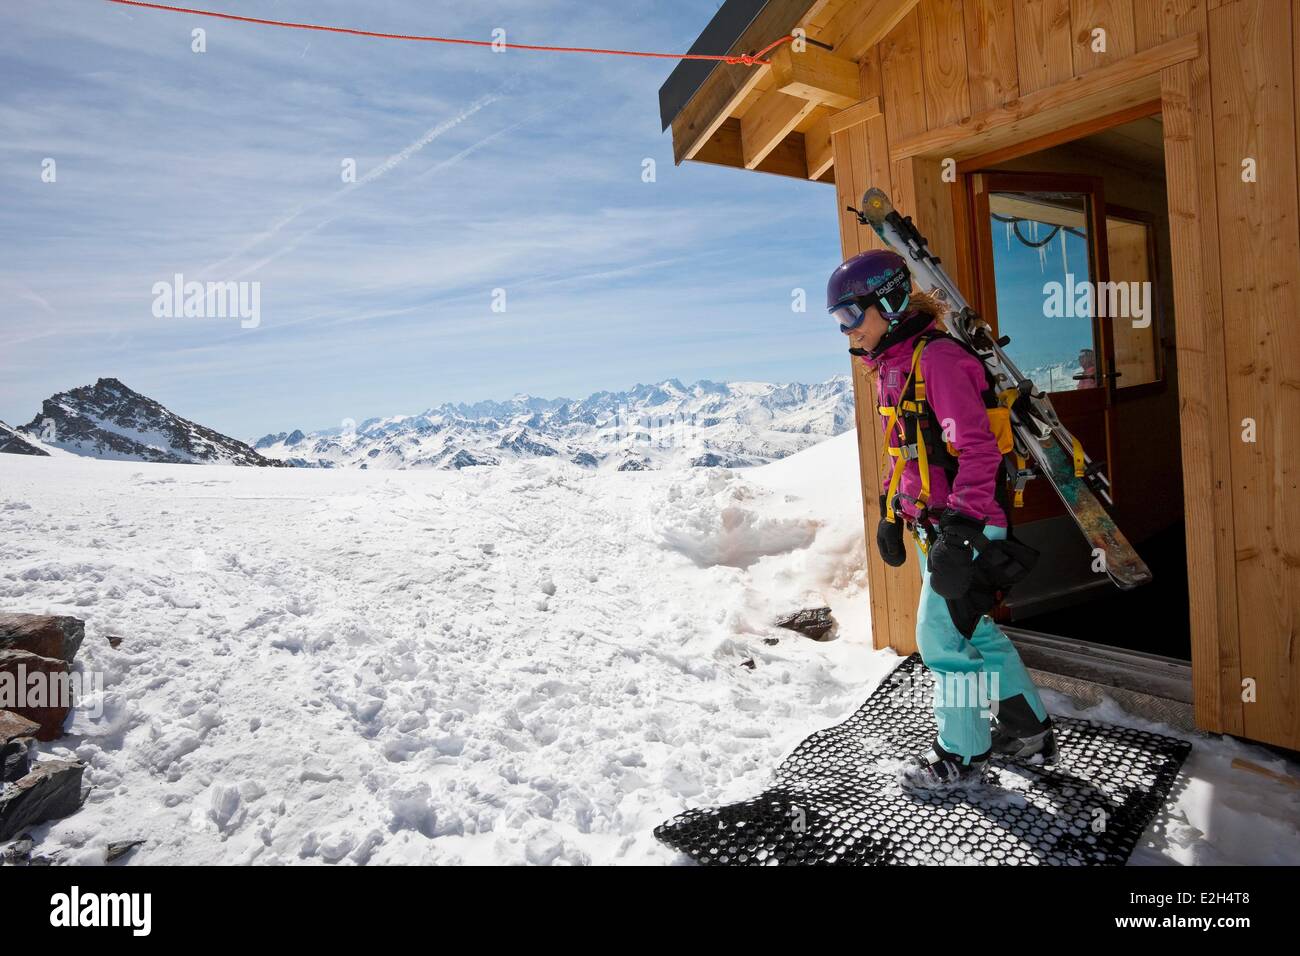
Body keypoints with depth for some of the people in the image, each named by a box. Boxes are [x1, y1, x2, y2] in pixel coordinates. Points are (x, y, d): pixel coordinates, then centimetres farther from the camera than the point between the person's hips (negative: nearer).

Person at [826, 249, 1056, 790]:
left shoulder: (938, 358, -18)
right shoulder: (891, 365, 12)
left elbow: (977, 449, -24)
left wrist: (961, 528, -28)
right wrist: (889, 514, 21)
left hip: (965, 527, -10)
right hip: (932, 526, 10)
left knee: (942, 637, 1)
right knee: (972, 629, 19)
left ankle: (962, 756, 20)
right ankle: (1029, 731, 36)